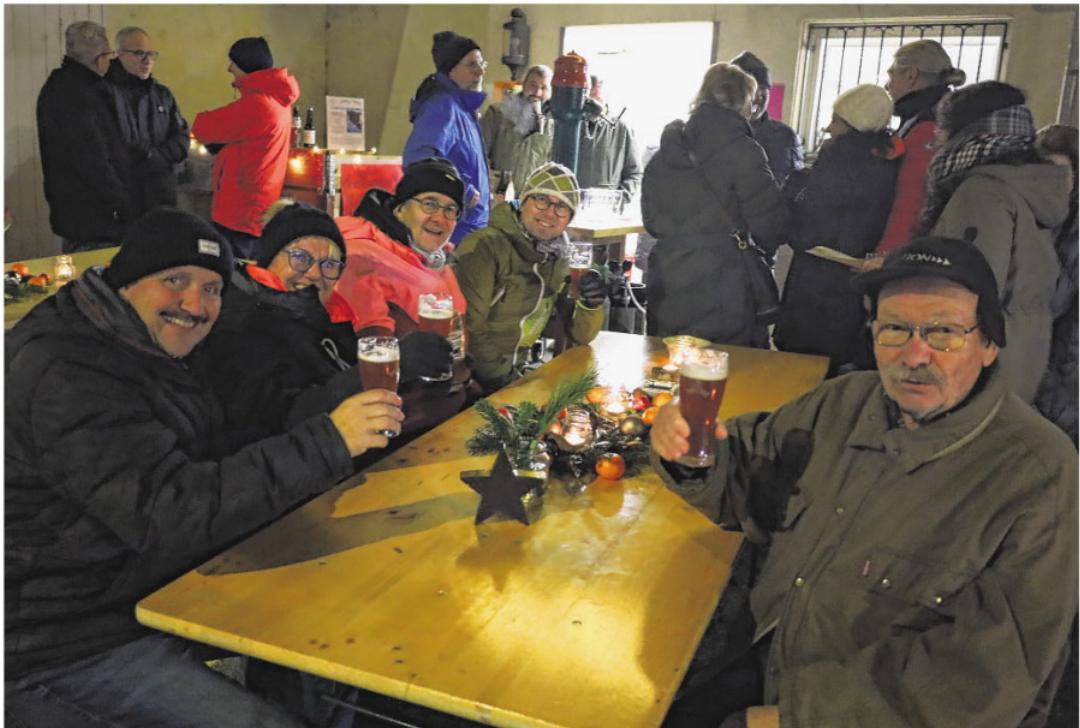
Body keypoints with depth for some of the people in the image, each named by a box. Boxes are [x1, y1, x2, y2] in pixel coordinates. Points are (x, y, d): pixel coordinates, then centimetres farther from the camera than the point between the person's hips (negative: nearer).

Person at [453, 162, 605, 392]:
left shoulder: (556, 262, 7)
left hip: (514, 374, 8)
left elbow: (579, 336, 9)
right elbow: (467, 325, -21)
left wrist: (591, 305, -11)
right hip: (473, 379, -7)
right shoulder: (486, 246, -16)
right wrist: (504, 379, -16)